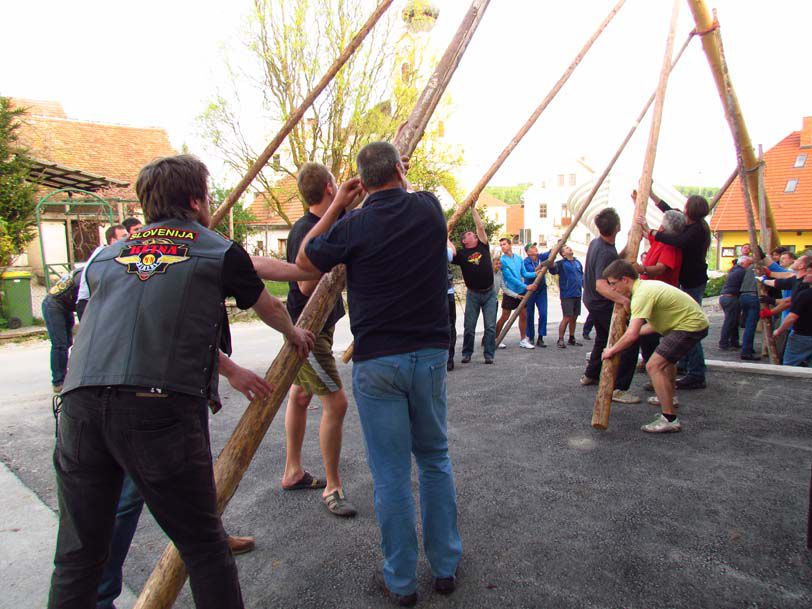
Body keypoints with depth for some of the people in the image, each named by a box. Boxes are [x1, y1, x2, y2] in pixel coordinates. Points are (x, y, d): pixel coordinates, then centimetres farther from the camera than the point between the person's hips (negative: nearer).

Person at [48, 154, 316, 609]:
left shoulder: (106, 257, 25)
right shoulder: (221, 252, 11)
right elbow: (270, 308, 27)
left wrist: (232, 371, 44)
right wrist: (294, 334, 50)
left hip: (79, 404, 5)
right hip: (160, 406, -5)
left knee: (78, 557, 17)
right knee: (205, 549, 10)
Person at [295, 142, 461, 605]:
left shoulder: (354, 226, -8)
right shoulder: (430, 208, 1)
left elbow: (305, 261, 8)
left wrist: (337, 206, 10)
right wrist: (400, 181, 34)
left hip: (377, 362, -3)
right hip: (431, 355, 4)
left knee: (391, 475, 7)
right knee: (436, 460, 18)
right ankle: (446, 567, 30)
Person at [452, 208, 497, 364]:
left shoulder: (482, 246, 6)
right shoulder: (461, 254, -1)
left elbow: (481, 226, 0)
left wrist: (473, 208, 1)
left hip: (489, 293, 2)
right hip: (473, 294, -1)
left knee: (490, 326, 0)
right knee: (469, 326, 4)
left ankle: (489, 355, 7)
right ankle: (467, 354, 17)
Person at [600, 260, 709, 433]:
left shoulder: (642, 294, -24)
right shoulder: (645, 286, 7)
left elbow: (632, 335, -30)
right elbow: (654, 324, 12)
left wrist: (611, 350, -17)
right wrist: (629, 332, 10)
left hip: (691, 325, -11)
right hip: (696, 320, 11)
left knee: (654, 366, -17)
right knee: (667, 357, 32)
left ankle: (670, 420, -15)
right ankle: (669, 397, 53)